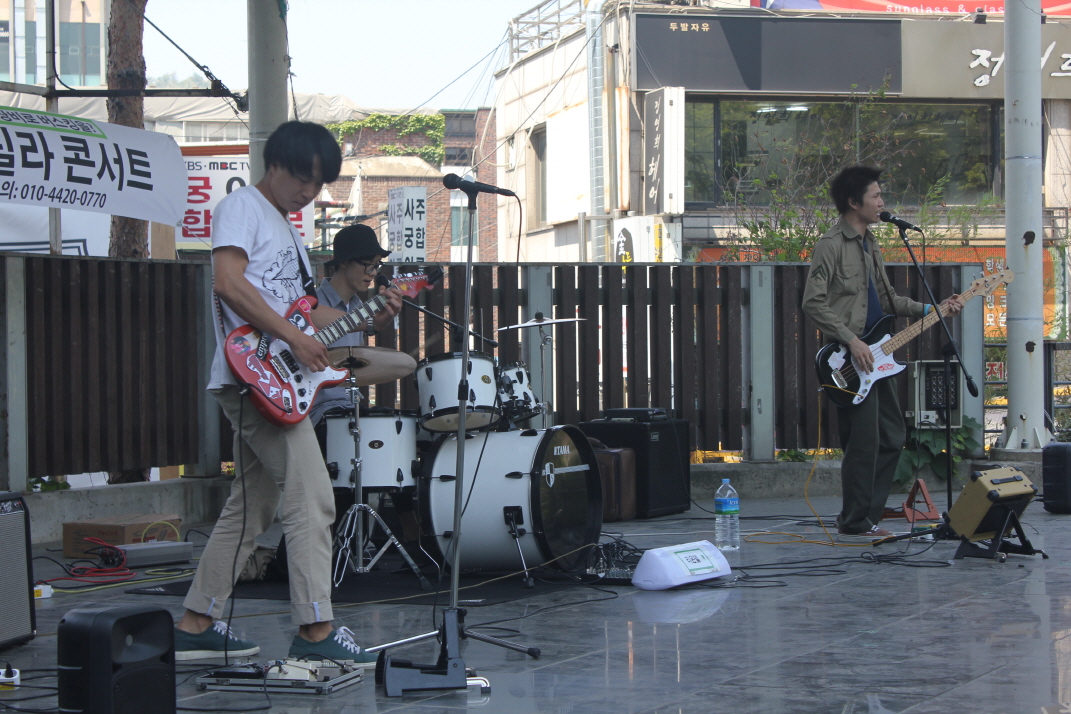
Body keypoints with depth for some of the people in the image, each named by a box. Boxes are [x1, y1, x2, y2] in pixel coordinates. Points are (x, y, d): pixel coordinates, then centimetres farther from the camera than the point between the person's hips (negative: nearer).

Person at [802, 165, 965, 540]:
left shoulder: (869, 245, 18)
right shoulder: (831, 245, -11)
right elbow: (813, 302, -17)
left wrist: (931, 309, 11)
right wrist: (852, 341, -22)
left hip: (874, 356, 10)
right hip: (850, 358, -10)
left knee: (892, 437, 11)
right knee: (864, 444, -8)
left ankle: (867, 515, 18)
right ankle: (854, 524, 0)